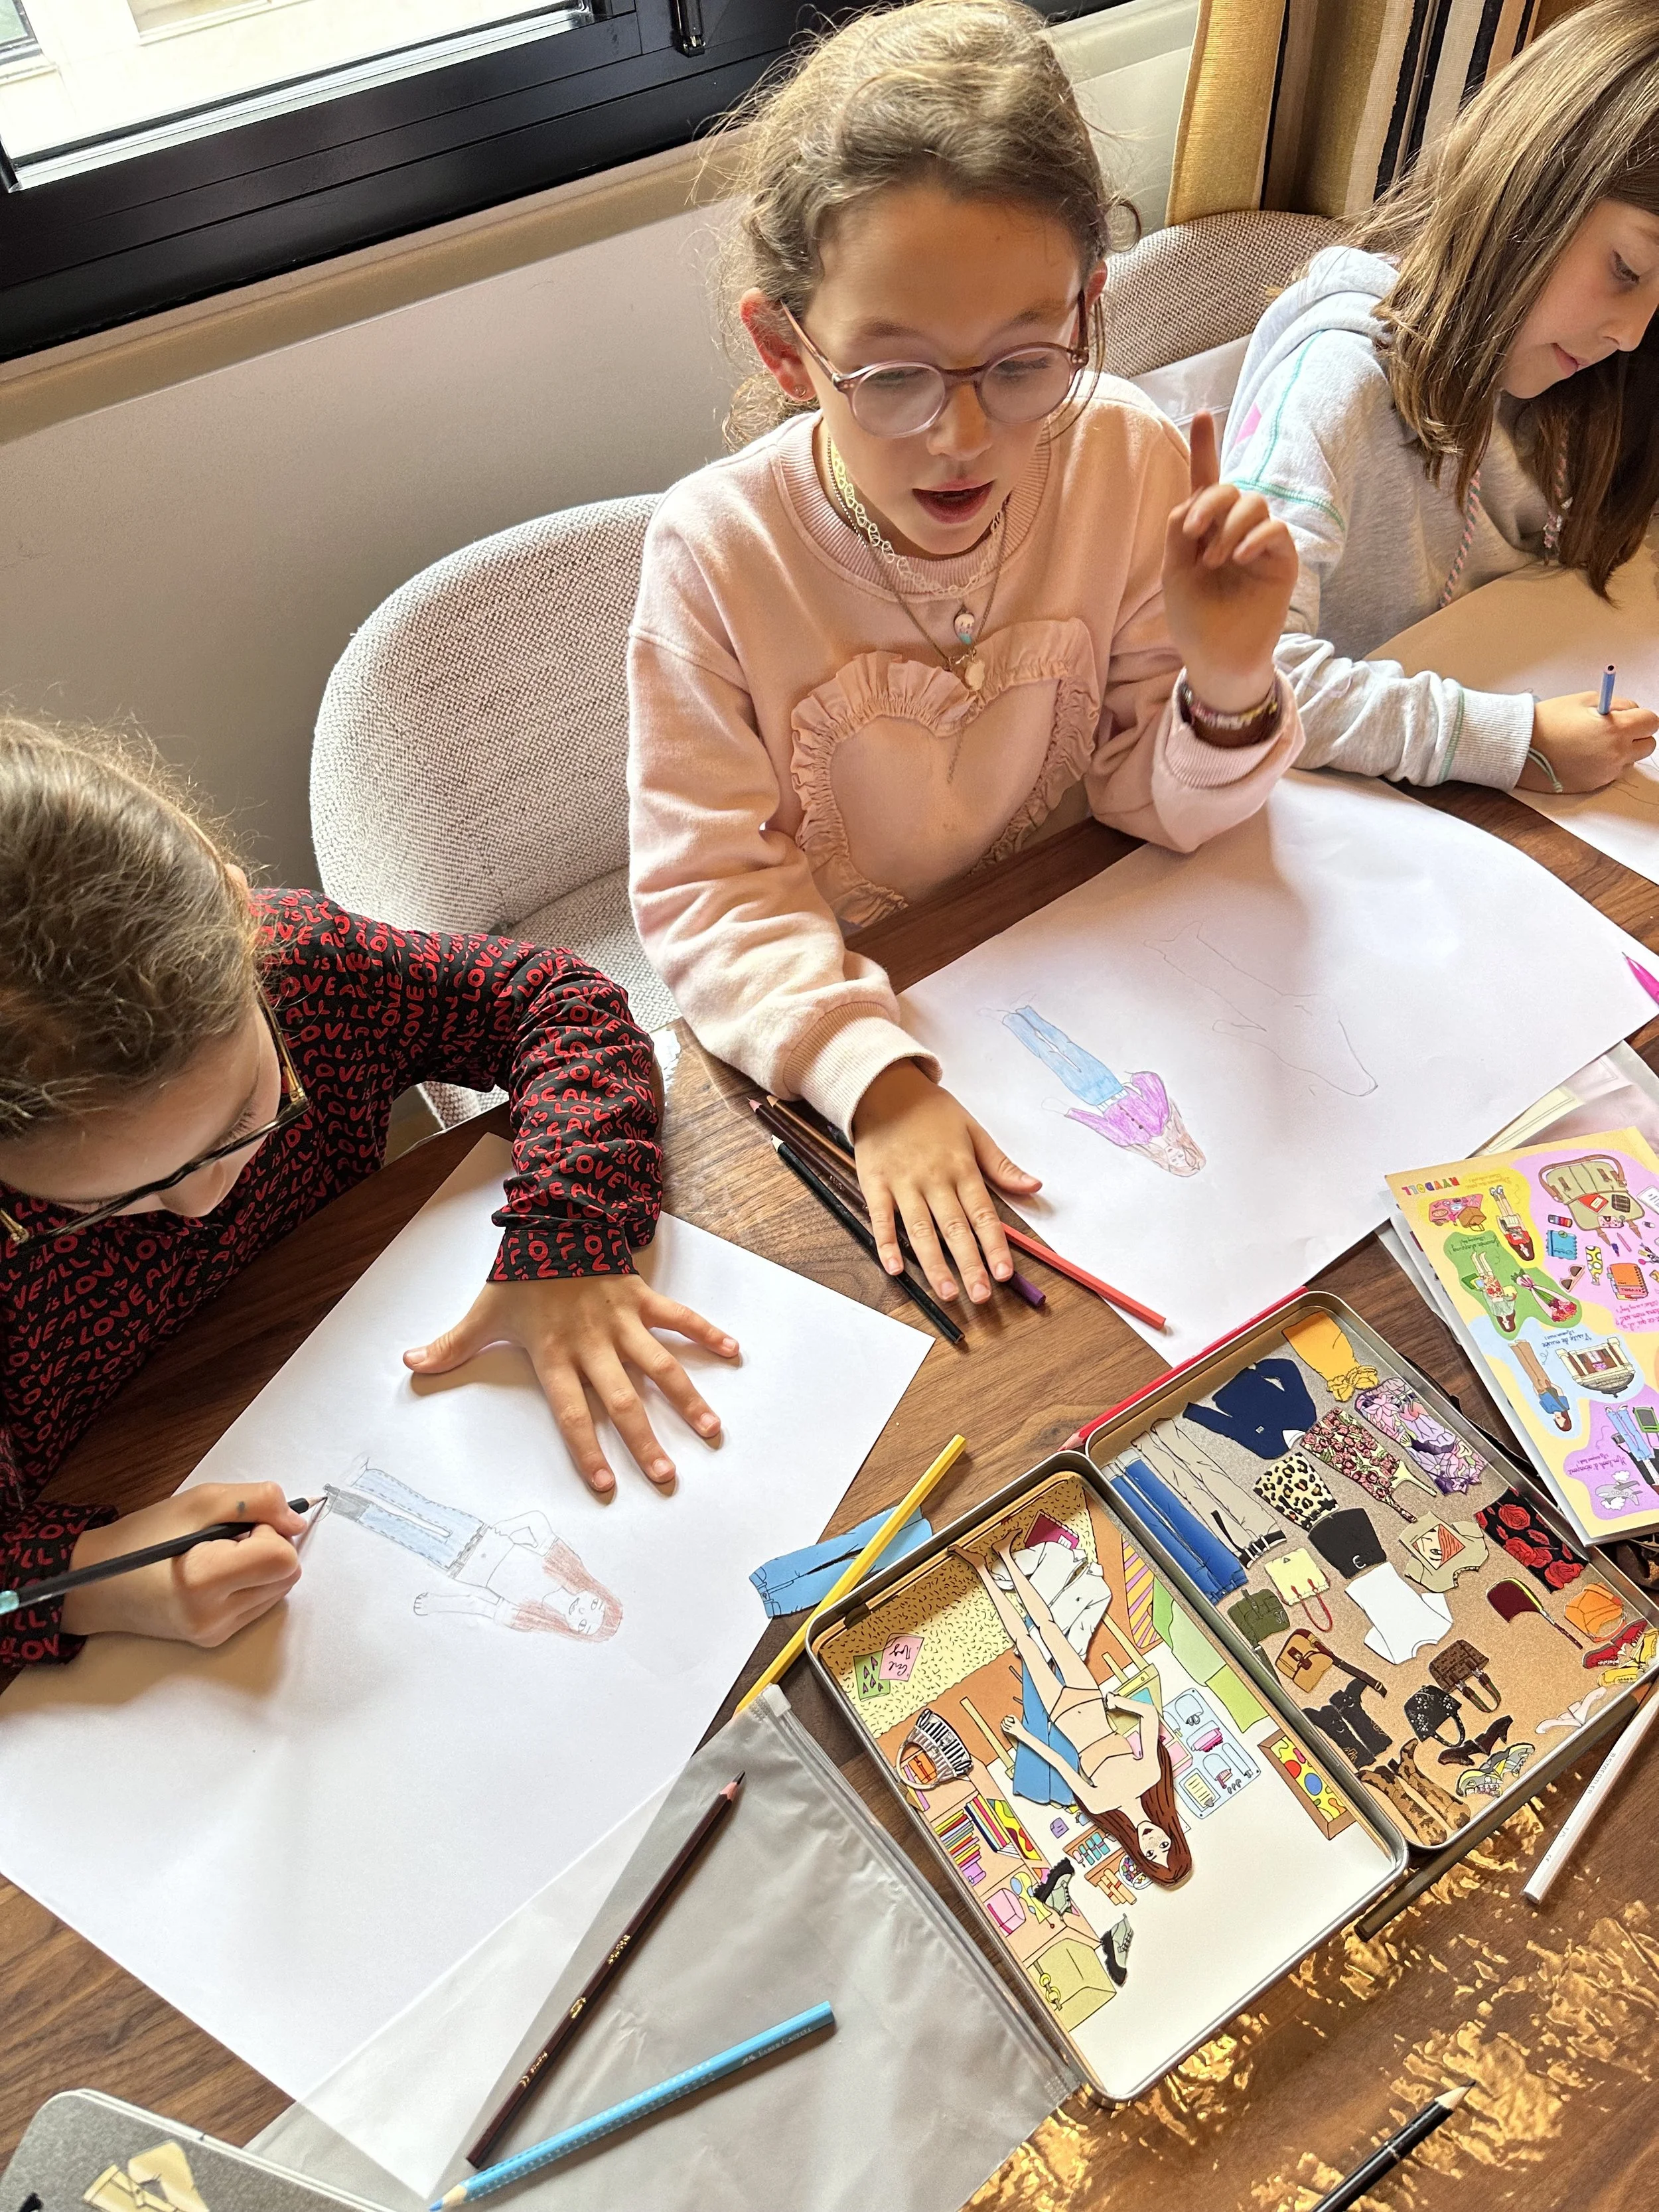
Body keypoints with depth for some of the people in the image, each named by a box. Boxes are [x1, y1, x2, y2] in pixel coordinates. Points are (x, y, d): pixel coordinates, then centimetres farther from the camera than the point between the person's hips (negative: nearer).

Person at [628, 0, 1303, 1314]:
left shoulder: (1131, 465, -15)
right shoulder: (715, 552, -22)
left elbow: (1158, 806, -5)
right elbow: (710, 889, -22)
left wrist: (1228, 691, -26)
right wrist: (878, 1078, -35)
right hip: (827, 1007, -2)